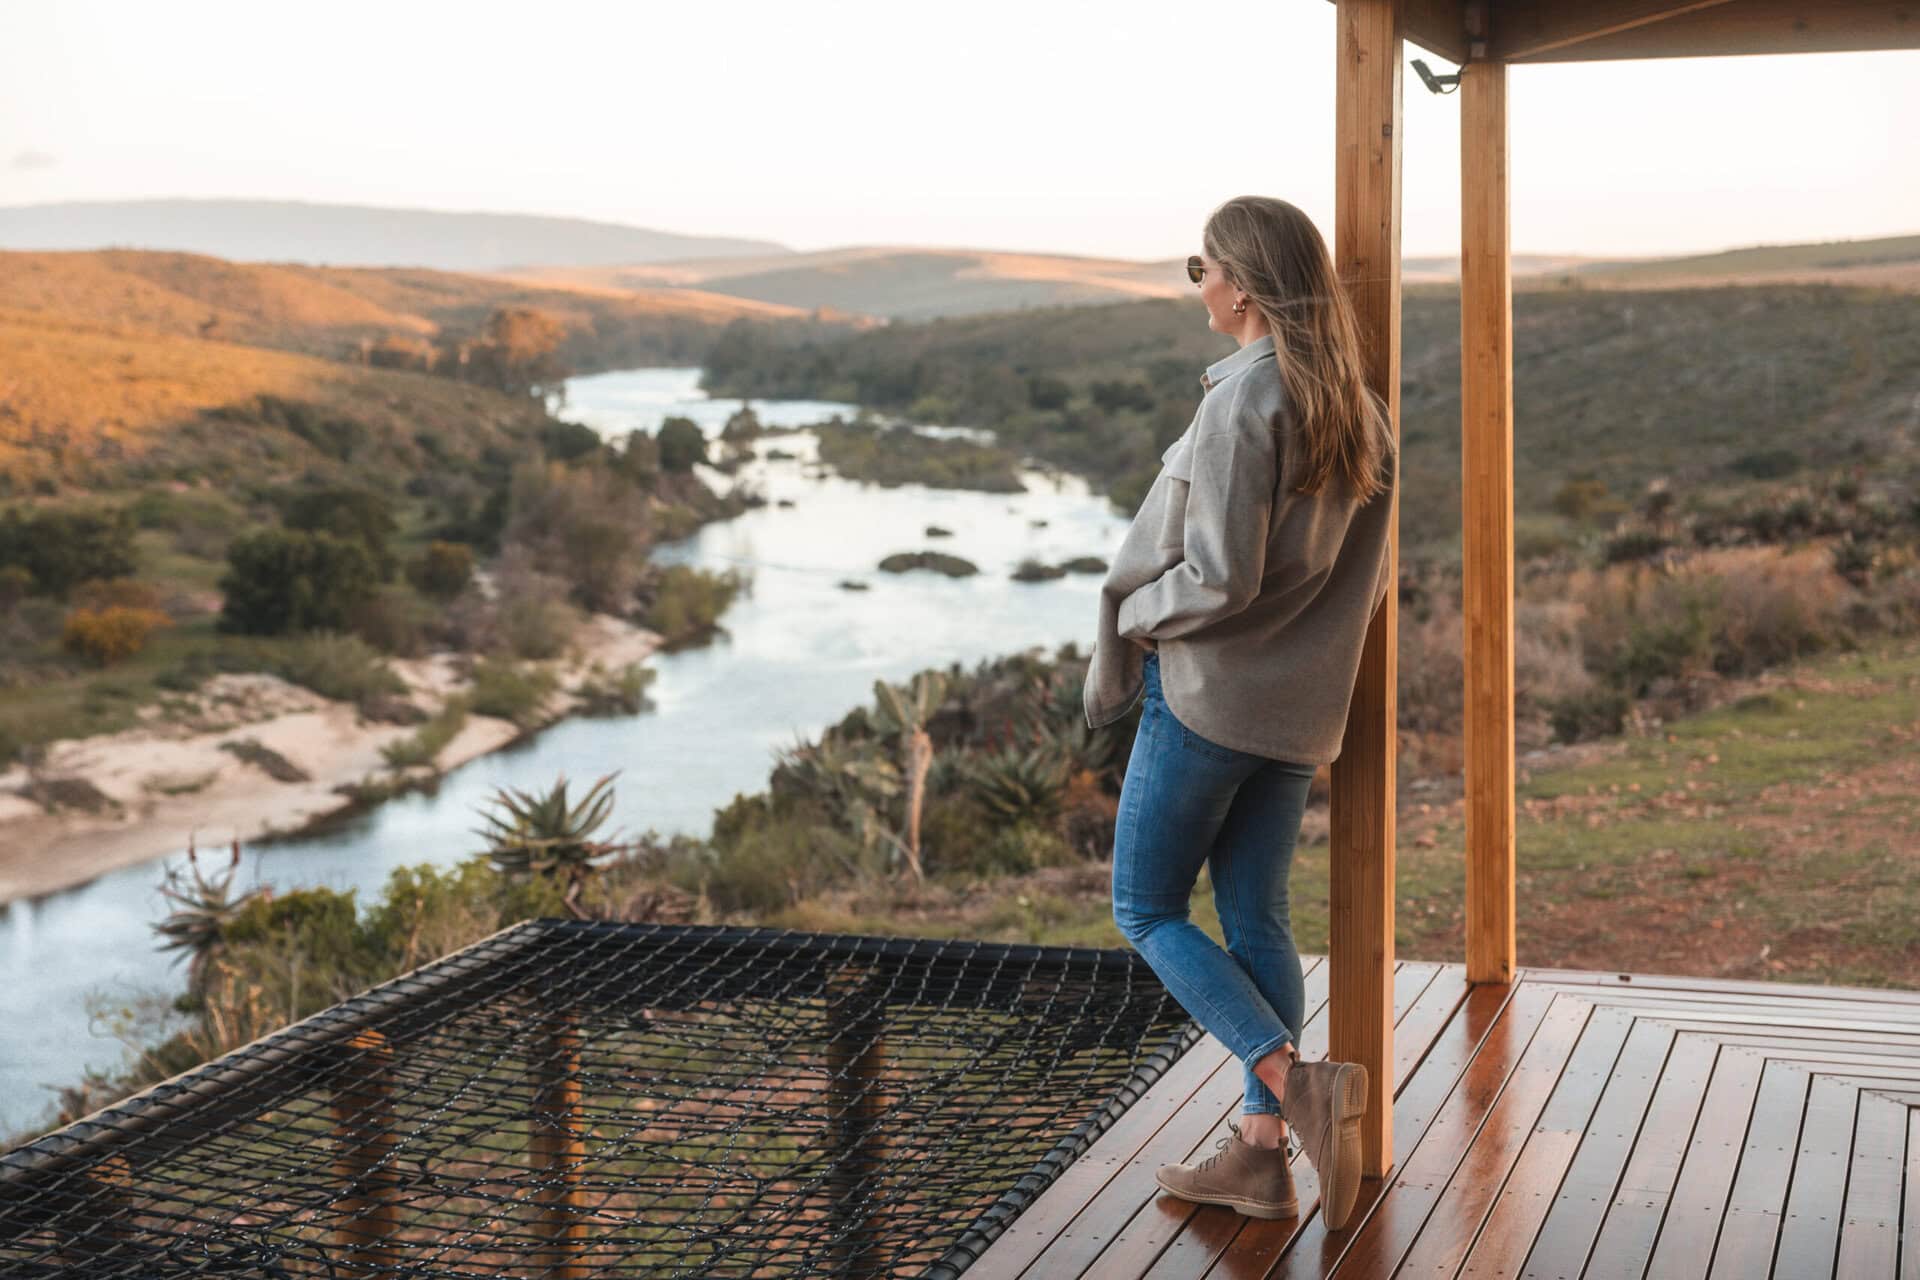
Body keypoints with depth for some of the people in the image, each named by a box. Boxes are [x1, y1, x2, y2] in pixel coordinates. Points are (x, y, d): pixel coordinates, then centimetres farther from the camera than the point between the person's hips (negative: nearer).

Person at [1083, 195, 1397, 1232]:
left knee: (1147, 912, 5)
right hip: (1300, 702, 8)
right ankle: (1261, 1153, 13)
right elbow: (1370, 573, 12)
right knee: (1255, 918, 12)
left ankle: (1299, 1083, -9)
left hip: (1207, 690, -8)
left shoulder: (1245, 400, -19)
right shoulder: (1356, 407, 6)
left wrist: (1134, 616, -5)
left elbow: (1219, 579, -22)